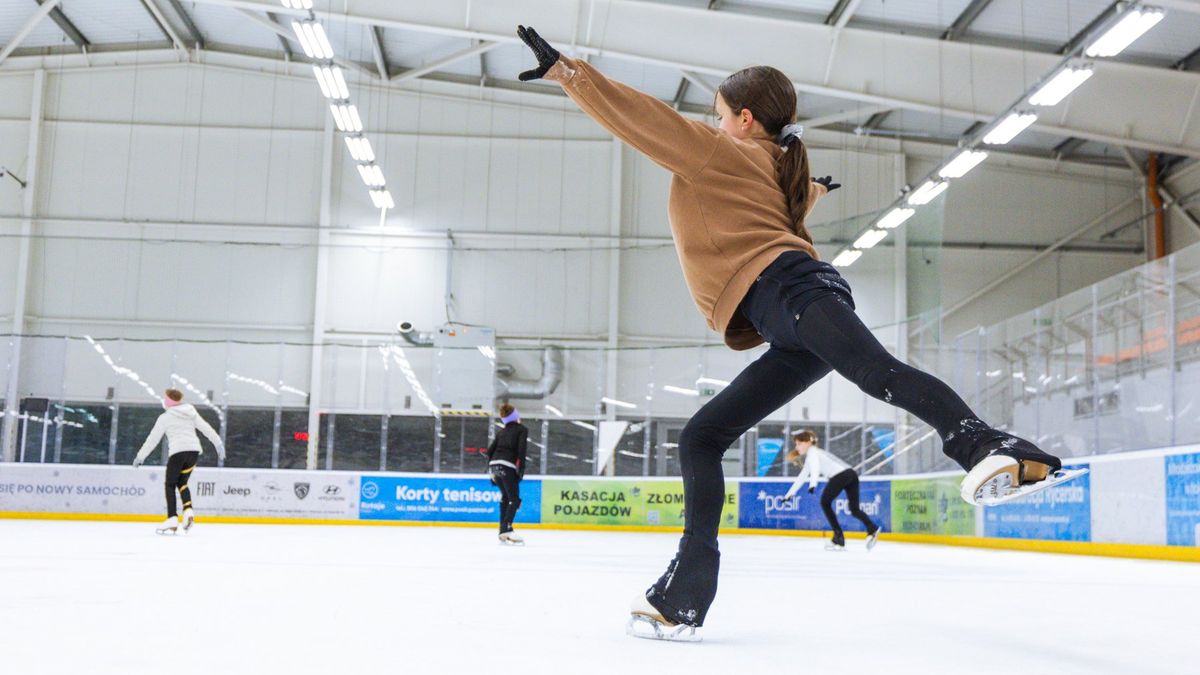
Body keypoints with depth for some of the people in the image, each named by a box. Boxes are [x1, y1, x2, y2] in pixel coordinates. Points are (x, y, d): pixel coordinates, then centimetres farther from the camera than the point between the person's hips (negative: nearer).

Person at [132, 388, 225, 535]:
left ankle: (172, 520, -4)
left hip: (178, 451, -5)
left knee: (170, 485, 7)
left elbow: (153, 439, 5)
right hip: (194, 450, 5)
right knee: (182, 482, 19)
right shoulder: (190, 412, 15)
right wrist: (218, 443, 12)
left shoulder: (165, 417, 2)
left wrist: (140, 456, 13)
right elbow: (205, 428, 10)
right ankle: (188, 512, -2)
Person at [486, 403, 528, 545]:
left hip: (494, 464, 7)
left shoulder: (502, 432, 21)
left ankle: (503, 531, 16)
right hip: (508, 466, -7)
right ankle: (507, 530, -22)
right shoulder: (522, 429, 4)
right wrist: (521, 468, -8)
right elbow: (521, 449, -10)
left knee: (505, 496, 20)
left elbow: (490, 450, 16)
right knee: (514, 500, -5)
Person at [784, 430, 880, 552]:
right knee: (854, 509, 10)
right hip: (851, 474, 9)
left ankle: (839, 537, 1)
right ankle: (872, 528, -15)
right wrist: (790, 493, 45)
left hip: (841, 475, -9)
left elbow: (815, 468, -14)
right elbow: (802, 477, 41)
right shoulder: (809, 457, 34)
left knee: (825, 503, 6)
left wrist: (813, 484, -31)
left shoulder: (812, 452, 7)